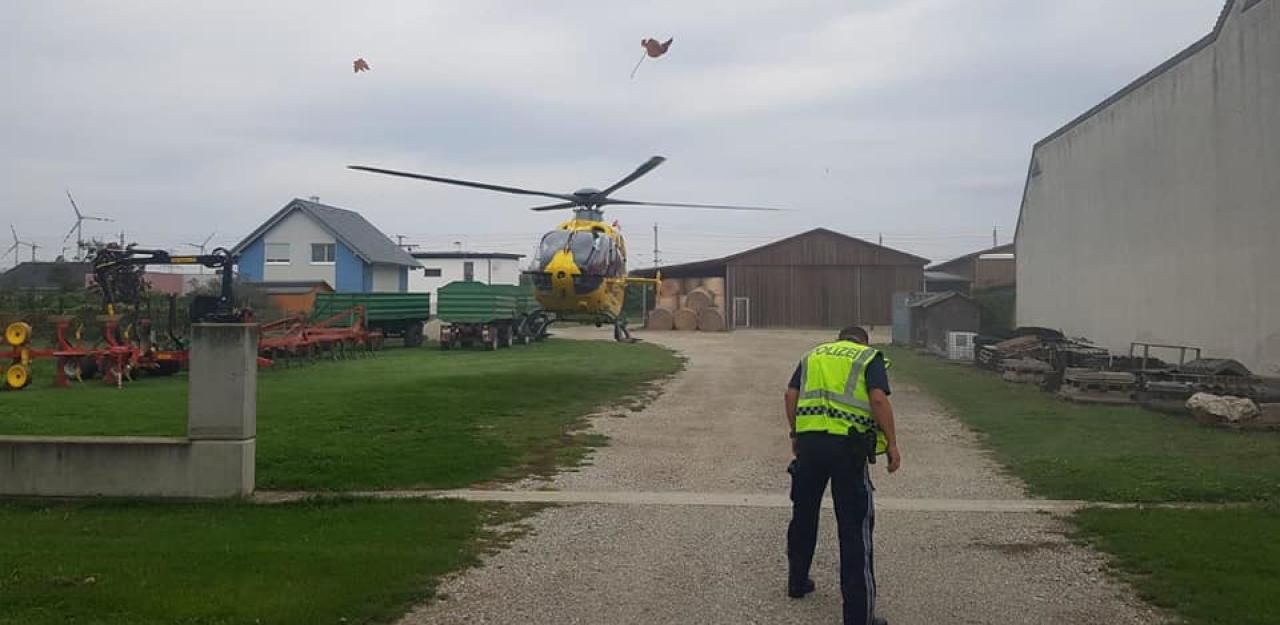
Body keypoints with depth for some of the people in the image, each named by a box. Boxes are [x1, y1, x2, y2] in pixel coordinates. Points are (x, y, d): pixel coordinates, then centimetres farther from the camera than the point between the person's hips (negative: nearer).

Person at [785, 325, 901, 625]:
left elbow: (791, 395, 10)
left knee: (804, 514, 22)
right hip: (847, 445, -4)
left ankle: (797, 582, 36)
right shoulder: (870, 358, 8)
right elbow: (879, 399, -8)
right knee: (855, 526, 0)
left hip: (809, 440, 4)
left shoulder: (813, 355, 20)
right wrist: (892, 444, -5)